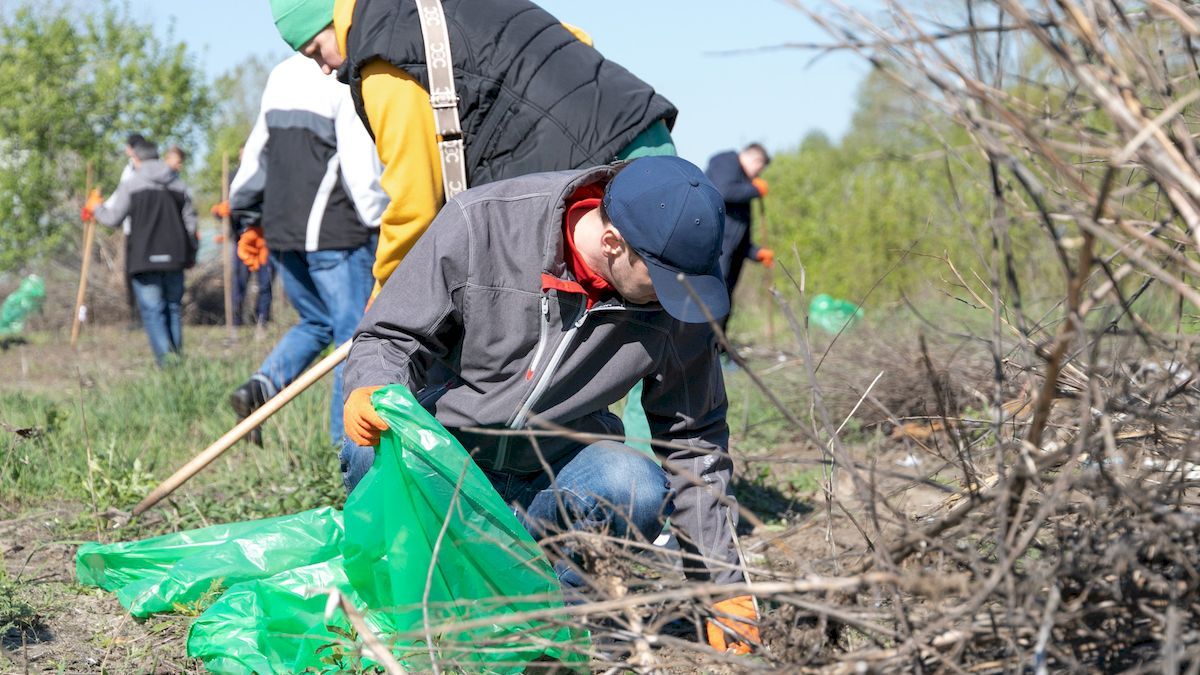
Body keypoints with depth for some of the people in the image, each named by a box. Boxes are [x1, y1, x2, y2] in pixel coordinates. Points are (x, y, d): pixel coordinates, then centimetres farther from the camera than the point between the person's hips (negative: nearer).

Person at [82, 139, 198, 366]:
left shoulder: (131, 185, -4)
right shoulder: (178, 185, 12)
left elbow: (112, 218, -1)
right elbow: (190, 221, 14)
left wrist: (95, 207, 19)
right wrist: (191, 252, 24)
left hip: (144, 259, -4)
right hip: (174, 257, 4)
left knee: (152, 309, -4)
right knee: (174, 307, 15)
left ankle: (165, 356, -16)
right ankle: (177, 354, 18)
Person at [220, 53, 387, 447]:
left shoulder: (282, 76, 12)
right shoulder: (346, 85, -12)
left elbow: (257, 152, 17)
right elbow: (361, 167, -16)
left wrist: (253, 219, 25)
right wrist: (381, 223, -6)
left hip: (281, 232, 8)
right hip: (334, 233, -8)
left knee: (316, 321, 22)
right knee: (356, 334, -1)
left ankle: (261, 385, 0)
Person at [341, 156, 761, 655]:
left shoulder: (680, 294, -11)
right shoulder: (482, 222, -20)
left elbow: (693, 437, 1)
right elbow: (393, 335, -8)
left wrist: (722, 585, 3)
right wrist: (373, 392, -33)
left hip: (558, 470, 2)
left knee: (639, 492, -31)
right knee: (377, 459, -35)